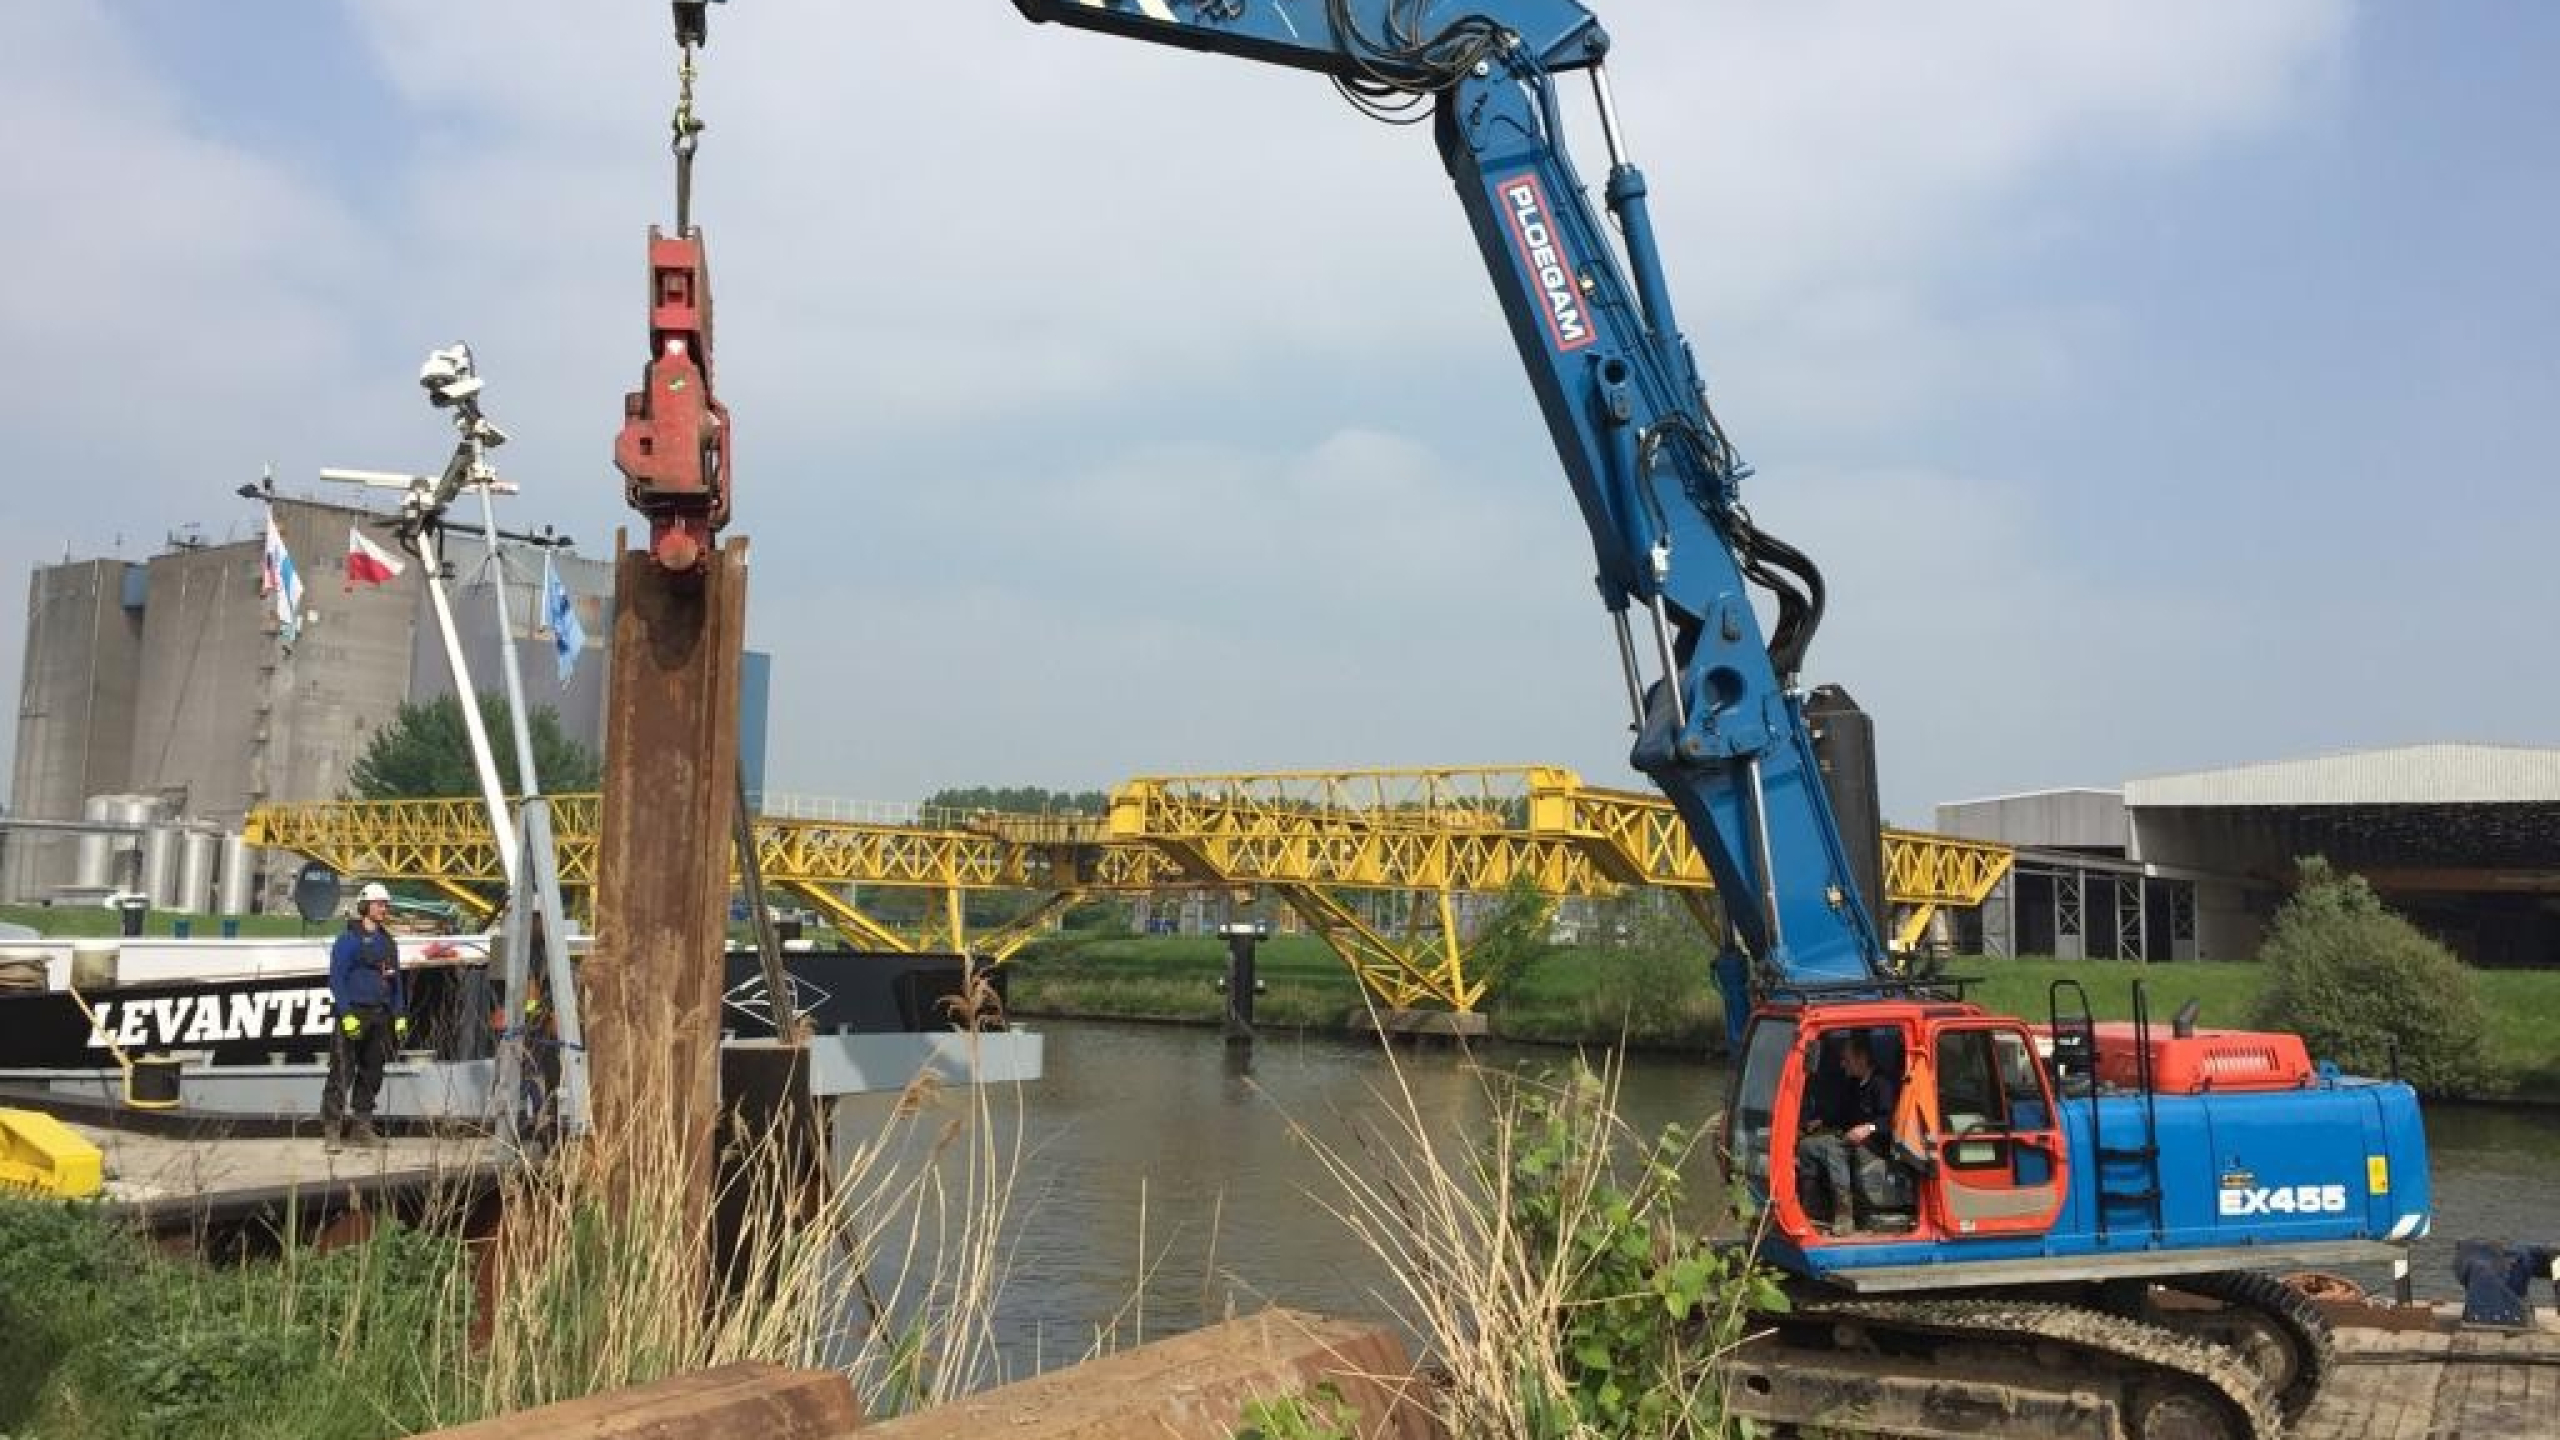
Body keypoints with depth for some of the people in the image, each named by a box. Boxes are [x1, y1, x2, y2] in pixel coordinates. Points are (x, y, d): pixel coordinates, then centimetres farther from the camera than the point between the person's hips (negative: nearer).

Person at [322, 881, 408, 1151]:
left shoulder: (388, 942, 16)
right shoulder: (349, 940, -4)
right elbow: (337, 979, -9)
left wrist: (400, 1016, 13)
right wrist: (346, 1014, -18)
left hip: (380, 1017, 7)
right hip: (354, 1014, -7)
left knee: (372, 1074, 9)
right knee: (342, 1074, -8)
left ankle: (362, 1127, 17)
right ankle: (331, 1129, -5)